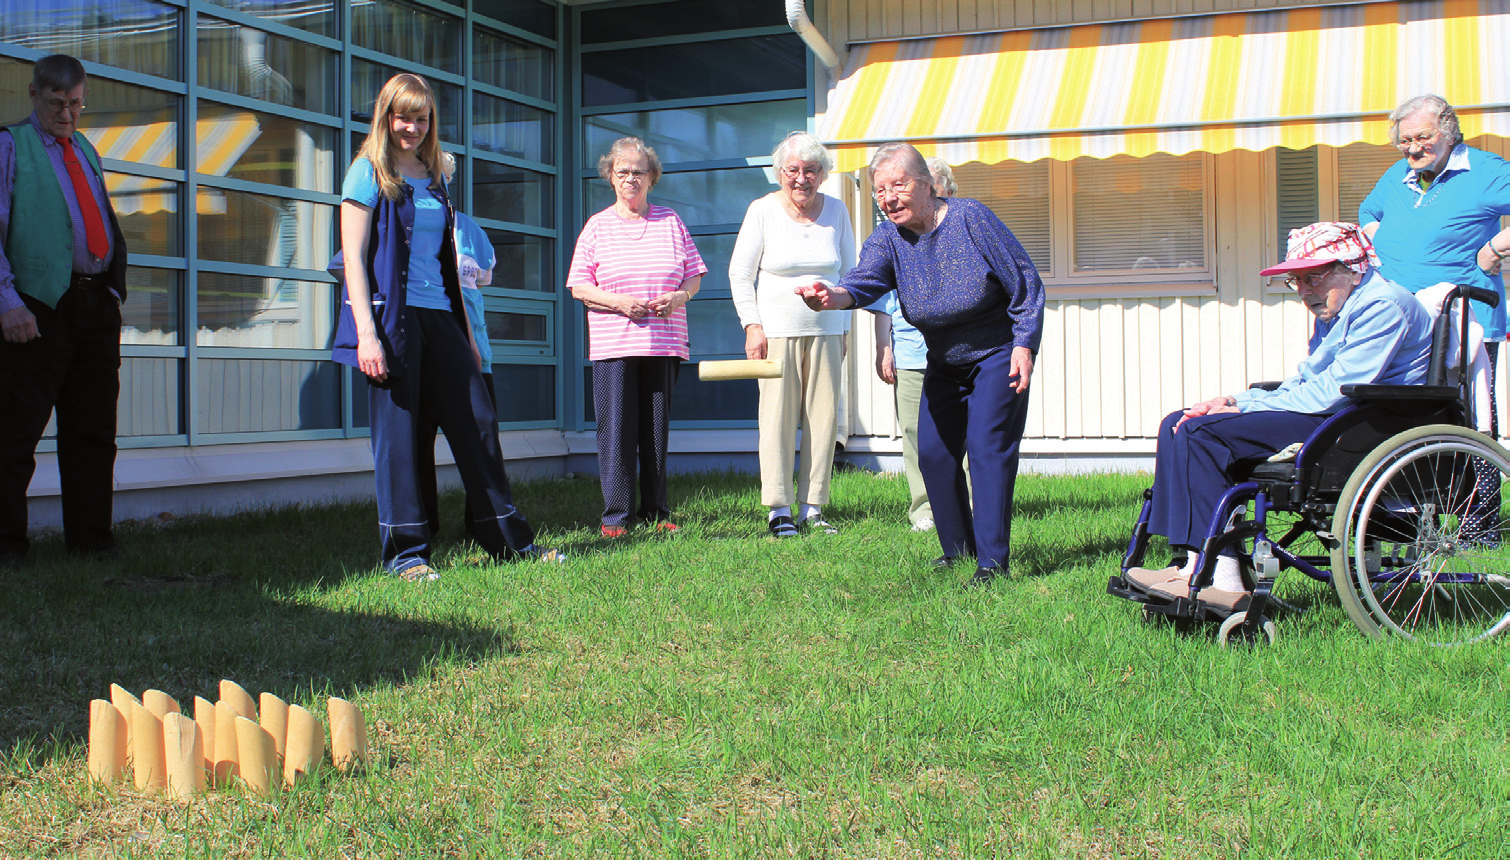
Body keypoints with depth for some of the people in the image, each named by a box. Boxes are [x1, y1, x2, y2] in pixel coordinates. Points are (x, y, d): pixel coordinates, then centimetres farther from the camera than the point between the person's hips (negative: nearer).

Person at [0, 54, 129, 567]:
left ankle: (90, 538, 13)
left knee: (94, 427, 7)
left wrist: (115, 290, 15)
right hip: (41, 307, -6)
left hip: (97, 302, 6)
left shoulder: (87, 151, 21)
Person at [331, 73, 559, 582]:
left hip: (438, 315, 6)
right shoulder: (369, 173, 0)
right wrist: (366, 333, -17)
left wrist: (466, 333, 18)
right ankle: (404, 551, 4)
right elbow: (353, 258, -7)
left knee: (476, 422, 4)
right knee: (396, 429, -3)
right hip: (392, 313, -6)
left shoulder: (434, 177, 18)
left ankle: (509, 539, 12)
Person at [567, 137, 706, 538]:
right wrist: (619, 302, -12)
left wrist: (678, 297, -8)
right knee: (616, 430, -5)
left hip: (664, 343, 2)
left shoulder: (670, 222, 12)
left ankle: (656, 512, 13)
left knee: (657, 429, 5)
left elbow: (694, 275, 14)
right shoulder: (597, 226, 8)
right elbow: (579, 287, 3)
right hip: (612, 344, -2)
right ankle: (616, 516, 2)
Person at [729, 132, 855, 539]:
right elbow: (740, 274, 1)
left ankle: (812, 509, 8)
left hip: (825, 331, 3)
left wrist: (844, 325, 12)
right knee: (778, 416, -5)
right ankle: (778, 509, 2)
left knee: (824, 416, 1)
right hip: (776, 331, -3)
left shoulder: (836, 211, 7)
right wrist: (752, 325, -7)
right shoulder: (762, 211, -2)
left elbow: (848, 271, 16)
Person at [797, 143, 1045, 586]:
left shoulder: (970, 217, -17)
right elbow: (864, 280, -27)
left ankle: (992, 560, -9)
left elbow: (1026, 283, -12)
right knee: (933, 452, 0)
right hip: (944, 363, 5)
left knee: (987, 449, -13)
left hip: (999, 354, -5)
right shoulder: (887, 239, -6)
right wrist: (831, 296, -50)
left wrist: (1024, 347, -18)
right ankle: (958, 549, 16)